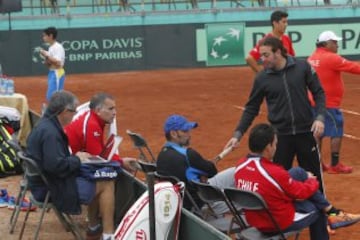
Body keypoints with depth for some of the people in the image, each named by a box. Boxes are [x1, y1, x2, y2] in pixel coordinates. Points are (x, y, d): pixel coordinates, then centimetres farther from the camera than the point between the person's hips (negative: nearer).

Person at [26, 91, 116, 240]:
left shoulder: (46, 125, 8)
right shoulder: (49, 132, -24)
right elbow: (56, 165, -31)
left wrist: (75, 157, 0)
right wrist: (77, 159, -15)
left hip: (44, 181, 11)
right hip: (51, 189, -11)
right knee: (106, 184, -7)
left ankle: (94, 225, 28)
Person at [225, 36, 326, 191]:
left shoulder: (302, 67, -6)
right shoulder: (262, 78, -4)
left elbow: (318, 93, 1)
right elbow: (251, 108, 2)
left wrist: (320, 118, -12)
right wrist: (238, 134, -5)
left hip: (305, 132, 0)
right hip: (280, 135, 0)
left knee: (314, 177, 10)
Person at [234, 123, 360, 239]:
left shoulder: (240, 166, -10)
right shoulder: (274, 172, -31)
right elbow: (302, 192, -14)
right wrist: (312, 181, 8)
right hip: (280, 224, -7)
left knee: (298, 172, 9)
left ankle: (331, 211, 18)